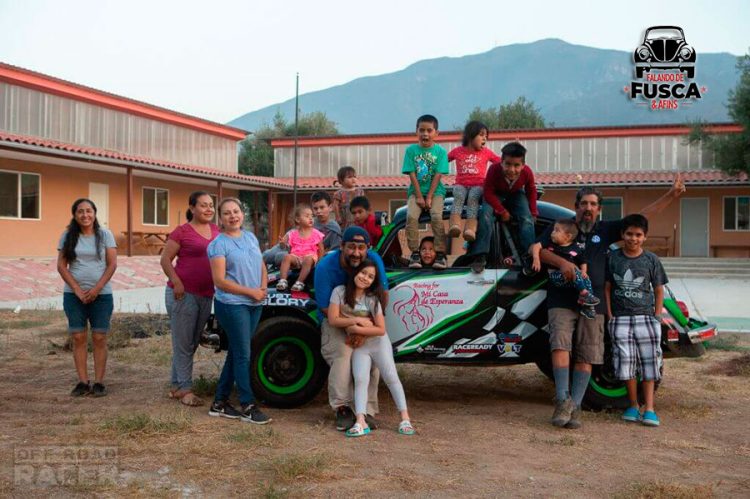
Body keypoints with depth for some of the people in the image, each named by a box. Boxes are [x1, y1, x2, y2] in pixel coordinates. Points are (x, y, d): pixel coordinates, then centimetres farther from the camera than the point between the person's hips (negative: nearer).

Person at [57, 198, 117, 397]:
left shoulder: (105, 235, 1)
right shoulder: (68, 236, 5)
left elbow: (112, 264, -2)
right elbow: (61, 266, 2)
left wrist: (97, 289, -12)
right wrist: (78, 290, -8)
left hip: (101, 295, -1)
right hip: (74, 295, 1)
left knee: (99, 338, -1)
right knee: (78, 337, 1)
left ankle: (99, 382, 4)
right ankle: (83, 382, 7)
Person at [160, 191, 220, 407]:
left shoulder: (215, 230, 10)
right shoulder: (182, 232, -8)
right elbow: (165, 260, -7)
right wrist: (176, 281, -20)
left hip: (206, 294, 7)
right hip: (183, 294, -7)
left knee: (193, 343, 14)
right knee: (183, 344, -1)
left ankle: (176, 386, 25)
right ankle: (185, 389, 6)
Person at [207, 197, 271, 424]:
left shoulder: (251, 237, 12)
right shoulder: (219, 244, -8)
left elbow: (262, 267, 16)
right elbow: (220, 281, -14)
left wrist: (263, 288, -4)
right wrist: (251, 292, -14)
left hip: (254, 304, 7)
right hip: (232, 305, -7)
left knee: (236, 352, 12)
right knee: (243, 355, -4)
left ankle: (220, 402, 23)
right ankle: (248, 407, 5)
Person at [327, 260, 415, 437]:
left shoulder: (372, 299, -11)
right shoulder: (340, 291, -9)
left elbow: (381, 330, -13)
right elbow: (333, 319, -15)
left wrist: (357, 328, -21)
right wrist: (358, 319, -18)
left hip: (378, 342, 0)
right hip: (357, 345, 0)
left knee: (391, 377, -3)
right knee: (360, 379, -15)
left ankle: (405, 418, -1)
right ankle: (361, 422, -23)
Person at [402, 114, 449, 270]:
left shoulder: (440, 151, 0)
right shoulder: (411, 150, 1)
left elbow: (437, 176, -6)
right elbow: (412, 175, -3)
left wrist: (429, 197, -13)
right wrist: (419, 196, -10)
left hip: (435, 191, -1)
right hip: (416, 191, 1)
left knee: (437, 217, -24)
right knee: (411, 216, -23)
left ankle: (440, 254, -16)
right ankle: (414, 253, -15)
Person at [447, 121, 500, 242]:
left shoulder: (486, 152, 15)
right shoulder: (457, 151, 14)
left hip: (478, 185, 0)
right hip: (461, 184, 1)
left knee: (473, 197, -35)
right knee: (459, 195, -35)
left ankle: (470, 229, -52)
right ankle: (455, 225, -53)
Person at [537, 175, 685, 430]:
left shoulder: (606, 230, 14)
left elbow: (641, 216, 12)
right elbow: (539, 249, 0)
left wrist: (671, 195, 7)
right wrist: (561, 262, -18)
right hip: (562, 301, -2)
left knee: (585, 357, 0)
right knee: (560, 345, -18)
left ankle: (574, 407, 3)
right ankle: (563, 400, -16)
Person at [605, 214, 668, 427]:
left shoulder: (651, 260, 2)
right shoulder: (613, 258, 3)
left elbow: (659, 291, 7)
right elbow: (607, 288, 6)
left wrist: (656, 318, 0)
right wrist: (610, 316, 0)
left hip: (646, 317, 0)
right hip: (620, 319, 0)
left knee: (648, 362, -1)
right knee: (626, 362, 2)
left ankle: (649, 408, 5)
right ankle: (633, 406, 16)